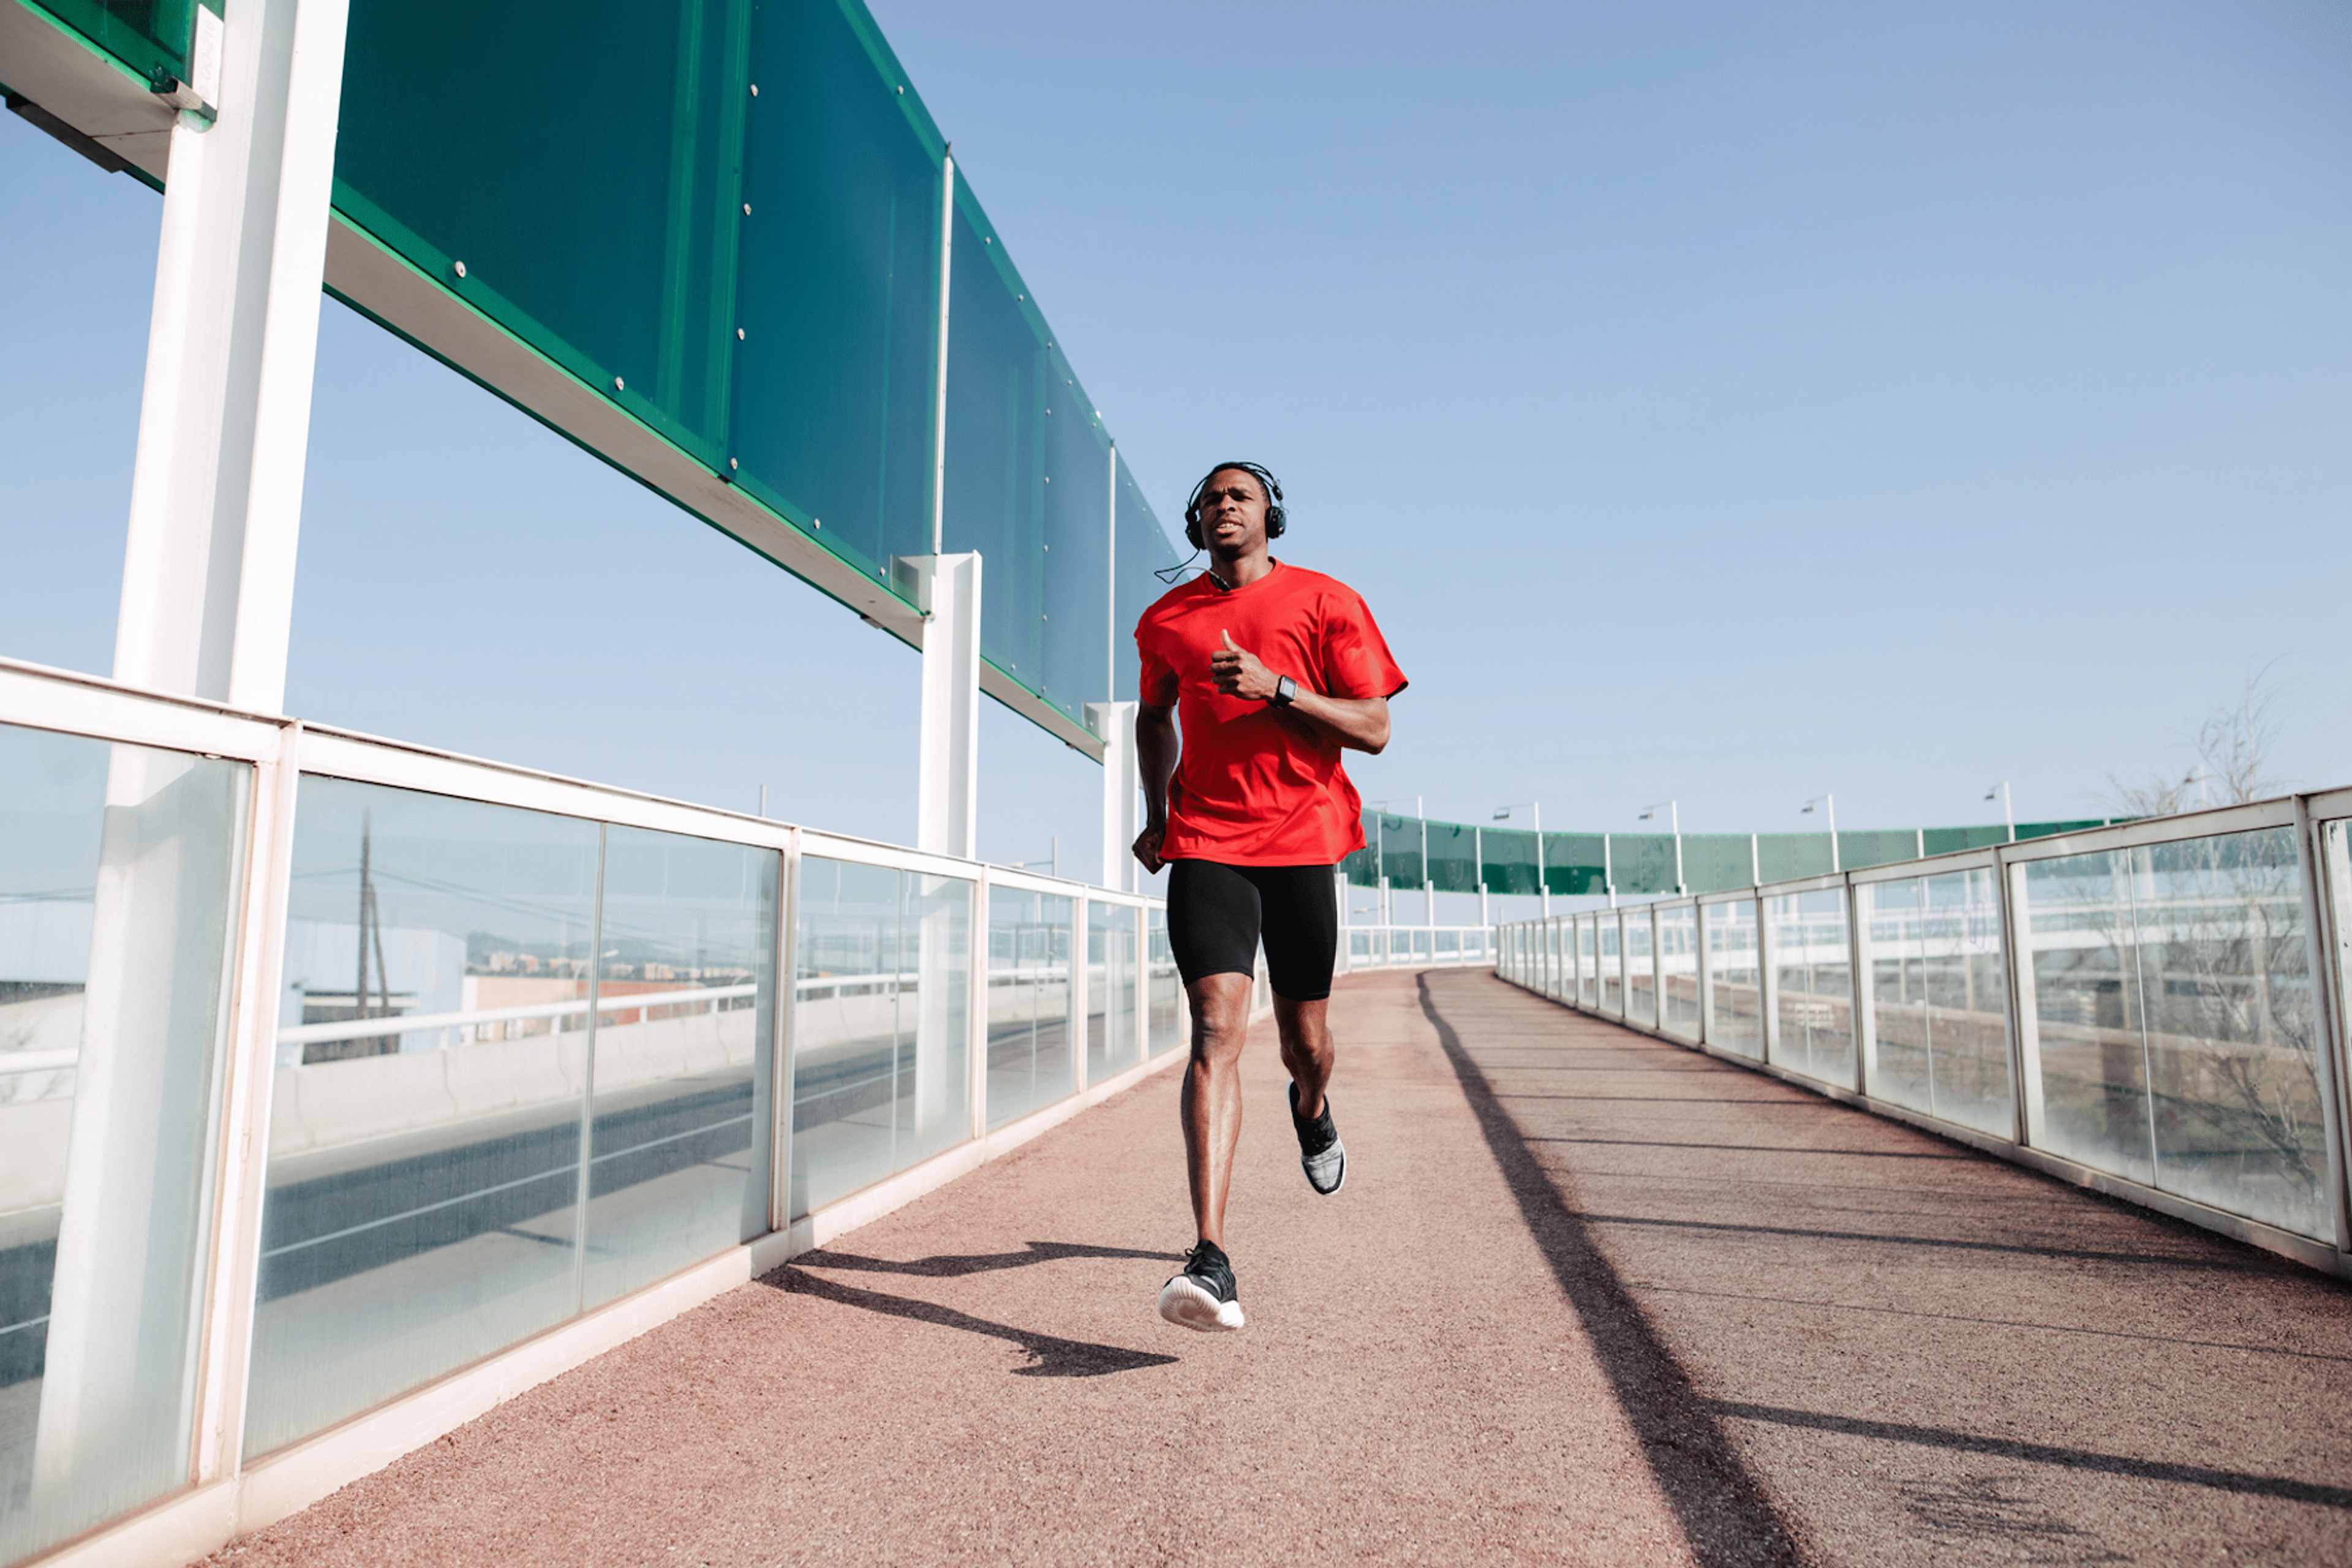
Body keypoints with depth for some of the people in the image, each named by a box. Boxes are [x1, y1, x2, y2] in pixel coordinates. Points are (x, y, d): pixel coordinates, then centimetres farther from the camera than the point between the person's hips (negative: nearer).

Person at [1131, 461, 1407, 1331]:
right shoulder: (1167, 619, 11)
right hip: (1205, 843, 1)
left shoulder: (1327, 602, 3)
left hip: (1302, 841, 0)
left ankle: (1312, 1112, 49)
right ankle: (1212, 1264, -20)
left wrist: (1275, 687, -16)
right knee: (1217, 1028, -17)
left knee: (1305, 1041, 9)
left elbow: (1374, 729, -3)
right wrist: (1154, 812, 16)